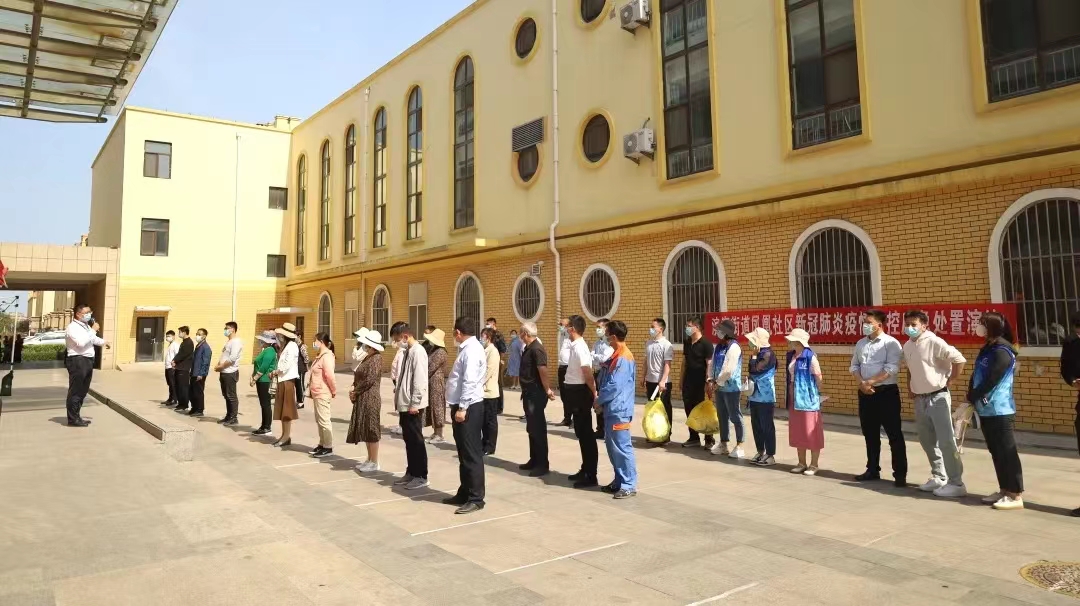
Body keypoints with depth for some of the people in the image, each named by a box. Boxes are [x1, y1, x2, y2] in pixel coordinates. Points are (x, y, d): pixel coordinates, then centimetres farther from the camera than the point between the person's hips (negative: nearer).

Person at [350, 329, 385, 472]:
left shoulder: (376, 358, -14)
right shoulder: (367, 358, 14)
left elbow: (370, 380, -19)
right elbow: (358, 376, 17)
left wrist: (355, 392, -8)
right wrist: (353, 389, -1)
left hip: (370, 399, -9)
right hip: (362, 399, 9)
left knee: (371, 430, -3)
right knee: (364, 430, 13)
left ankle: (374, 462, 4)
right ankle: (369, 460, 22)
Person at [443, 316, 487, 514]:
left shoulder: (472, 350, -16)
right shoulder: (467, 349, 15)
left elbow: (470, 382, -23)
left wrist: (462, 408, -23)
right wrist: (459, 407, 16)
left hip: (469, 408, -10)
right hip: (462, 406, 10)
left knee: (472, 454, -3)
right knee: (464, 453, 17)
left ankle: (476, 499, 4)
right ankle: (464, 494, 27)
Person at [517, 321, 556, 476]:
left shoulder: (537, 349, -18)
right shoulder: (528, 348, 13)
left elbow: (543, 371, -25)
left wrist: (547, 390, -25)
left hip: (536, 394, -10)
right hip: (529, 393, 10)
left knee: (538, 429, -5)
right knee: (531, 428, 16)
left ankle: (543, 464, 2)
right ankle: (534, 460, 25)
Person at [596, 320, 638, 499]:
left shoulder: (623, 359, -18)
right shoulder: (615, 357, 13)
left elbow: (614, 386, -22)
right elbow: (605, 380, 18)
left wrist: (599, 401, -9)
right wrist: (601, 400, 6)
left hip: (619, 410, -10)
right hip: (611, 409, 10)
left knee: (622, 447, -5)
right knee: (612, 446, 15)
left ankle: (629, 485, 3)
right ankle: (619, 481, 24)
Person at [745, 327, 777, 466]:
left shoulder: (768, 353, -13)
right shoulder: (757, 353, 13)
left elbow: (756, 369, -23)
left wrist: (753, 355, -10)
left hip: (765, 397, -9)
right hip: (755, 396, 9)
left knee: (767, 426, -3)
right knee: (756, 425, 13)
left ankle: (770, 455, 4)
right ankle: (760, 452, 23)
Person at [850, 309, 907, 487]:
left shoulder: (891, 343, -8)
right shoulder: (861, 343, 12)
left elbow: (891, 369, -17)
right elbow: (854, 365, 12)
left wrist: (870, 382, -17)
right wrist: (861, 383, -6)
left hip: (886, 392, -6)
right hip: (865, 393, 6)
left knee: (894, 434, -1)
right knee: (870, 434, 14)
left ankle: (900, 474, 6)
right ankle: (872, 470, 25)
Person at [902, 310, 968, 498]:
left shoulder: (934, 342, -15)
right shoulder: (907, 346, 8)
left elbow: (959, 360, -18)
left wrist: (949, 382, -12)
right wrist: (909, 387, 13)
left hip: (938, 398, -8)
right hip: (920, 399, 8)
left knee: (946, 441, -8)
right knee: (927, 441, 15)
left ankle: (956, 483, -1)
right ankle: (938, 477, 27)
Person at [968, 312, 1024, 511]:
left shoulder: (1002, 351, -15)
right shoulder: (988, 349, 14)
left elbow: (991, 381, -18)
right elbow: (976, 376, 15)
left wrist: (972, 398, -8)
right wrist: (971, 398, 4)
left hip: (1000, 411, -9)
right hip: (986, 411, 9)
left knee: (1007, 453, -3)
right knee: (996, 452, 14)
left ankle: (1016, 496, 2)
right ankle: (1004, 490, 22)